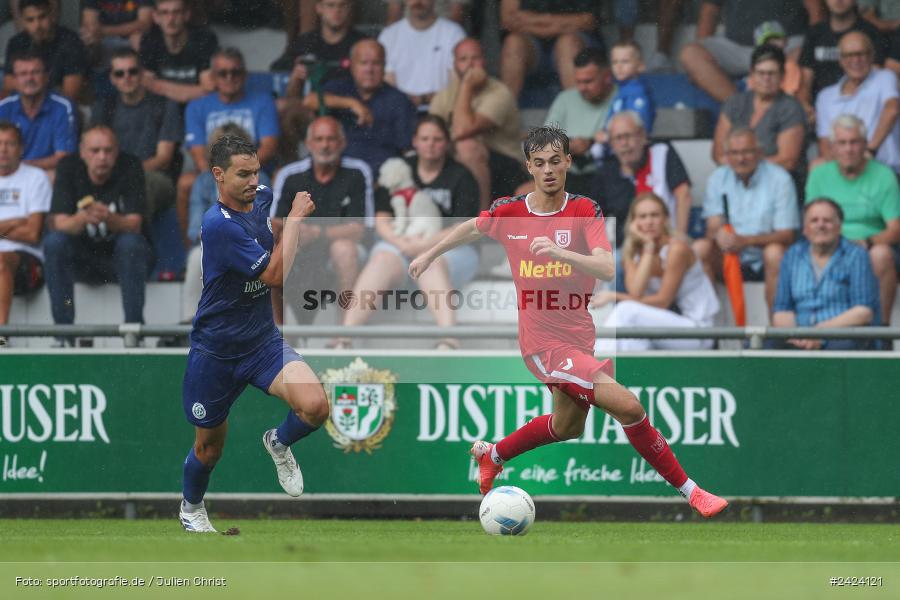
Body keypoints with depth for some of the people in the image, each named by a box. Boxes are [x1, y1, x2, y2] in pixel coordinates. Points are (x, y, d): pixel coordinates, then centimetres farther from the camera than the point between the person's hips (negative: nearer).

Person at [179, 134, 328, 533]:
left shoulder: (263, 198, -3)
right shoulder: (219, 225, -26)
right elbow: (275, 275, -26)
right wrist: (296, 217, -21)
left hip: (263, 342, 5)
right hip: (215, 349, -5)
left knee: (315, 407, -22)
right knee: (210, 446, 14)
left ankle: (279, 443, 12)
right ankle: (191, 508, 46)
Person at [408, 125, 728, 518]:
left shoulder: (585, 211, -5)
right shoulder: (509, 212, -5)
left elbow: (607, 269, -18)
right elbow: (470, 230, 18)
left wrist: (558, 251, -32)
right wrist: (430, 255, 30)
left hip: (578, 334, 4)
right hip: (542, 341, -4)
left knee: (567, 427, 24)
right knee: (628, 406, -18)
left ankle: (493, 454, 49)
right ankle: (688, 490, -8)